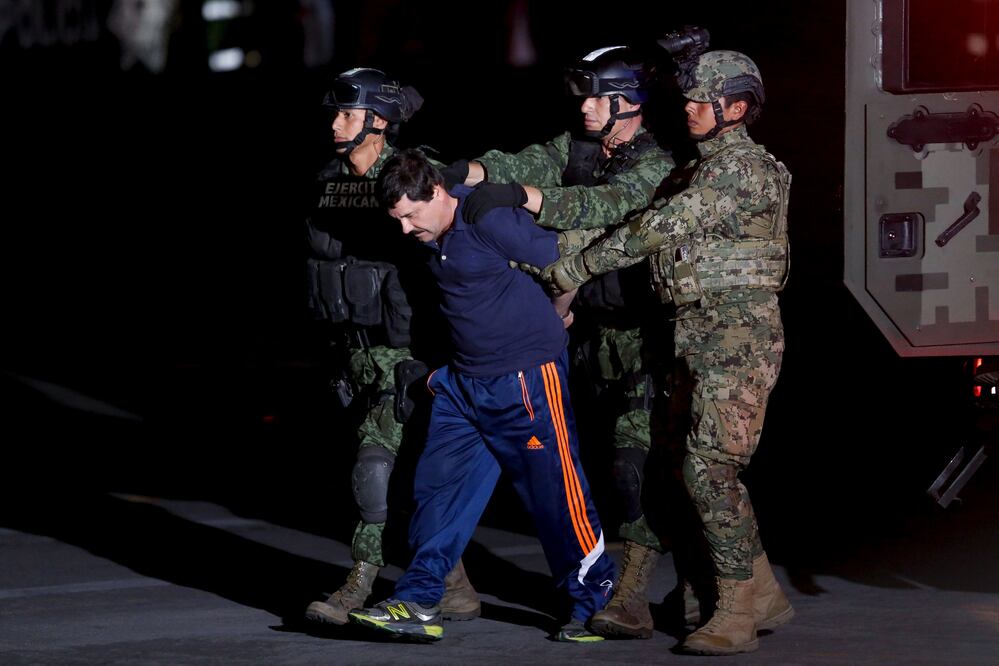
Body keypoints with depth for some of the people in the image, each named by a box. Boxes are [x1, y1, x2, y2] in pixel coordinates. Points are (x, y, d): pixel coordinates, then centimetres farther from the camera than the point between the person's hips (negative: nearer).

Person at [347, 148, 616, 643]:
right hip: (464, 380, 8)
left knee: (556, 493, -1)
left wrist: (549, 318, 7)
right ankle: (418, 602, 4)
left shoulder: (491, 221, -20)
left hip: (527, 379, -8)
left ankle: (596, 603, 13)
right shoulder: (429, 240, 5)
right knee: (439, 484, 3)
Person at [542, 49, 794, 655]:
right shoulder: (706, 168, 20)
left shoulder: (746, 167, -13)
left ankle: (737, 614, -9)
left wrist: (577, 267, -12)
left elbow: (664, 225, -18)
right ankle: (764, 595, 18)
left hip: (739, 336, -10)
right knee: (709, 469, 10)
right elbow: (659, 232, 21)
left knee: (710, 469, -14)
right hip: (700, 336, 10)